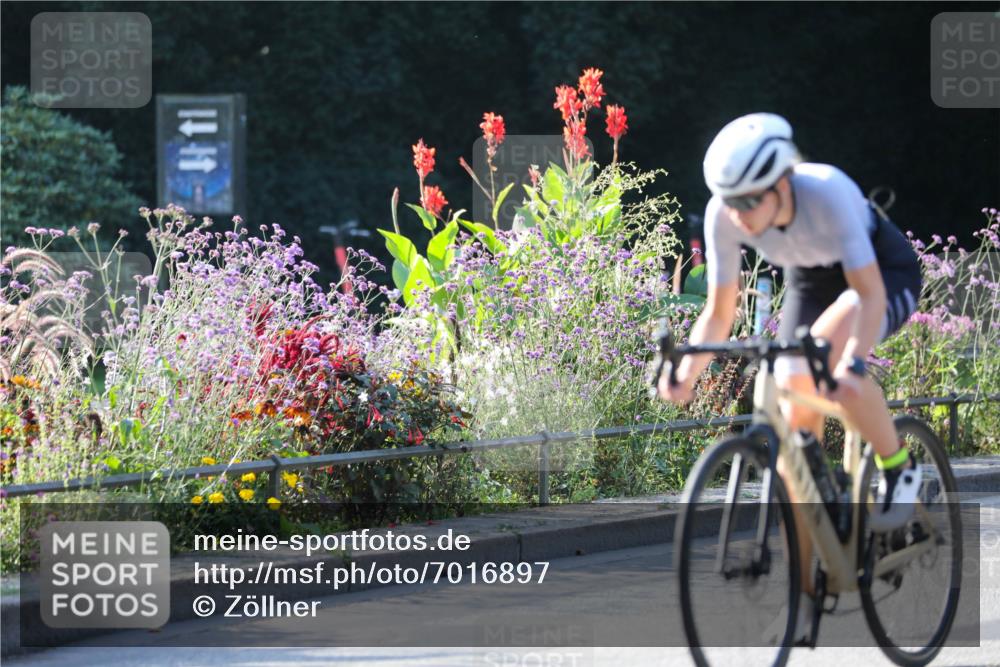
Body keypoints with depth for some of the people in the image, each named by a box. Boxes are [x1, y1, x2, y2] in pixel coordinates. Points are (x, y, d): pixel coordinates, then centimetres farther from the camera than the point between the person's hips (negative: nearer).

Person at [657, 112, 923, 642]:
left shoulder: (827, 192, -38)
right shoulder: (724, 215, -24)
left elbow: (869, 293, -40)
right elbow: (719, 312, -15)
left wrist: (853, 363, -56)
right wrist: (686, 370, -32)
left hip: (886, 271, -5)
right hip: (811, 281, 5)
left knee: (829, 355, -37)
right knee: (797, 423, -6)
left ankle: (898, 468, -13)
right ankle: (802, 594, 1)